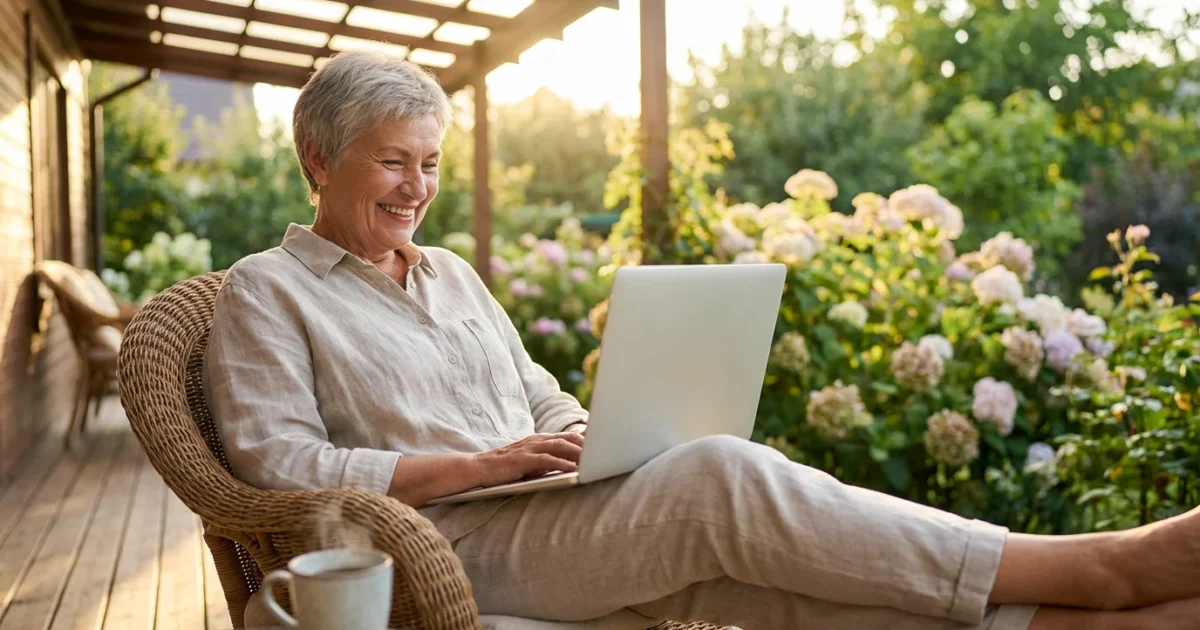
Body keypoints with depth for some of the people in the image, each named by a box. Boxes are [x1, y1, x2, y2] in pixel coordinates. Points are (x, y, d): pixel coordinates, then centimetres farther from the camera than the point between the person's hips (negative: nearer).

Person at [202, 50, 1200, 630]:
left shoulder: (452, 274, 20)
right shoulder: (265, 291, 2)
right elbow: (282, 467, -9)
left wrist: (589, 438, -3)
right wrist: (482, 463, -16)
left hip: (550, 514, 6)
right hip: (445, 548, -6)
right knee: (723, 478, -28)